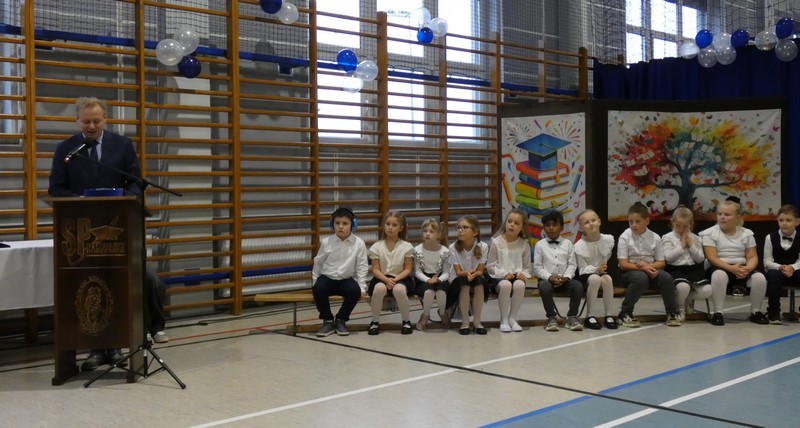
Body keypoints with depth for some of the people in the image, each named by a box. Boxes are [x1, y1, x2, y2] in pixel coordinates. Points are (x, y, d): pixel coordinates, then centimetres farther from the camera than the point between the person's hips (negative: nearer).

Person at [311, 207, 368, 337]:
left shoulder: (359, 243, -6)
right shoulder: (326, 242, -3)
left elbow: (361, 267, -2)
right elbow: (318, 263, 8)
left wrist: (362, 287, -7)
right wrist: (314, 282, 7)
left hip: (347, 279, 0)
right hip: (327, 278, 1)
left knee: (355, 291, -33)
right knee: (318, 289, -32)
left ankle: (341, 320, -7)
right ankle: (328, 321, -10)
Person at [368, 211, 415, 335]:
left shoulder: (406, 247, 0)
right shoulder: (377, 246, 2)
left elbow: (407, 269, -2)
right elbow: (375, 269, -2)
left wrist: (395, 279, -19)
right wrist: (386, 279, -20)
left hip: (400, 278, -1)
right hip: (382, 278, 1)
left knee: (399, 289, -36)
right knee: (379, 288, -35)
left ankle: (407, 321, -13)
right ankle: (375, 322, -15)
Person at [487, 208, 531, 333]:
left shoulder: (524, 244, 5)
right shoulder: (496, 242, -2)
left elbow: (527, 266, 12)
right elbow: (490, 266, 0)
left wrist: (523, 274, -10)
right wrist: (504, 273, -14)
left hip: (517, 277, 2)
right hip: (500, 277, -2)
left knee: (520, 285, -34)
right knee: (506, 285, -37)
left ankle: (512, 318, -15)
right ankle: (504, 320, -19)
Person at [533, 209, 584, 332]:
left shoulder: (567, 244, 12)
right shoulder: (540, 245, 6)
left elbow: (572, 264, 6)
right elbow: (537, 267, 1)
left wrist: (566, 277, -12)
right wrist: (549, 277, -15)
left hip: (565, 278, 2)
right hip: (547, 278, -2)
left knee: (578, 286, -27)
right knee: (545, 287, -36)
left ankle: (572, 316, -10)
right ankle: (551, 317, -18)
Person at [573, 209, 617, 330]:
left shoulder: (608, 240, -4)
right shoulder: (579, 246, -15)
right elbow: (583, 268, -13)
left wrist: (604, 266, 2)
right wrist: (596, 269, -28)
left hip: (602, 271, 3)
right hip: (586, 275, -3)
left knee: (608, 279, -32)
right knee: (595, 279, -36)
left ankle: (609, 315, -20)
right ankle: (590, 317, -27)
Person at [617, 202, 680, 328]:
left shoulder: (654, 237, 3)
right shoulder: (625, 237, -5)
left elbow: (661, 263, 5)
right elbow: (623, 264, -10)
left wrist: (648, 265, -16)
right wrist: (642, 268, -22)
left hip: (651, 268, 3)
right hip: (630, 271, -3)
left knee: (667, 278, -27)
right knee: (641, 278, -37)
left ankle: (672, 313, -5)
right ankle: (625, 313, -21)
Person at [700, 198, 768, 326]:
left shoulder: (746, 233, 10)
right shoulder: (710, 233, -1)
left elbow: (752, 257, 4)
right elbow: (712, 258, -11)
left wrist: (747, 269, -19)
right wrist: (731, 268, -25)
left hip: (742, 269, 3)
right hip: (719, 268, -3)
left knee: (759, 278, -27)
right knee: (719, 275, -40)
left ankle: (755, 312, -3)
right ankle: (717, 313, -27)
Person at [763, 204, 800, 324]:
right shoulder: (771, 237, -1)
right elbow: (767, 262, -4)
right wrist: (781, 267, -23)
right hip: (776, 270, -1)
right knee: (774, 275, -35)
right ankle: (773, 312, -25)